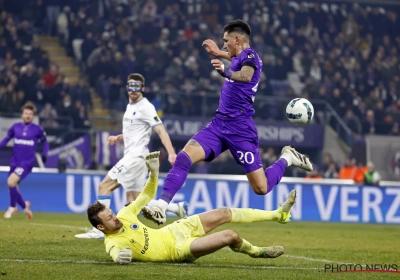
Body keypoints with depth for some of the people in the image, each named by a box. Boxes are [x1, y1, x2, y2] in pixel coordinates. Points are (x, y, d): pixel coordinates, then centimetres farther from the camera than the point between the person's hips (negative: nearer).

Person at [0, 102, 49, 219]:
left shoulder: (37, 129, -2)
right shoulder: (15, 127, 4)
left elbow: (44, 142, 10)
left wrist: (44, 154, -5)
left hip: (27, 162, -4)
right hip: (15, 161, 4)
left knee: (11, 181, -24)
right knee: (12, 188, 7)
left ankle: (12, 207, -3)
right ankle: (25, 206, 34)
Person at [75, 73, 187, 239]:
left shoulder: (145, 107, -9)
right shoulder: (130, 107, 18)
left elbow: (161, 131, -18)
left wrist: (171, 153, -29)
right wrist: (117, 138, 15)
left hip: (136, 156, -9)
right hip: (130, 156, 9)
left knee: (105, 185, -11)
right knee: (134, 204, 7)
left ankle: (99, 230, -12)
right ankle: (177, 208, 13)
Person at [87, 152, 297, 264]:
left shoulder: (124, 216, -3)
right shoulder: (112, 242, -23)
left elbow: (147, 196, 8)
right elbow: (115, 252, -47)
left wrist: (154, 172, -9)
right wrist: (120, 256, -73)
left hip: (173, 231, 8)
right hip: (177, 249, -7)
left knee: (223, 213, 4)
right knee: (230, 236, -18)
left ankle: (278, 214, 18)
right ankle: (256, 252, 15)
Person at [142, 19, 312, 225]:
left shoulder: (250, 55, -10)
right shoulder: (240, 58, 15)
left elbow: (246, 75, -35)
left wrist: (225, 72, -49)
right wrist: (218, 53, 54)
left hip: (240, 128, -8)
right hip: (219, 123, 8)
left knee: (261, 188, -5)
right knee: (183, 158, -15)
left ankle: (287, 158, 22)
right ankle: (160, 207, -22)